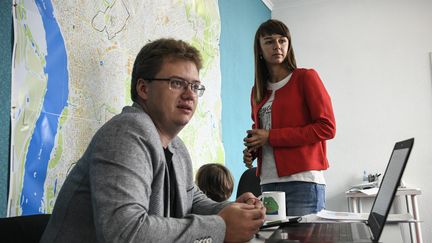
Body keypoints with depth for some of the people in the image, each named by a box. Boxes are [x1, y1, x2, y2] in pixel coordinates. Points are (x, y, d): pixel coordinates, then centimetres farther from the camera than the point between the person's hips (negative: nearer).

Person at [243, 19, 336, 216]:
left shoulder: (306, 78, 0)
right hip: (267, 183, 5)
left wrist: (271, 137, -10)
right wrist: (252, 150, 4)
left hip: (303, 182, -5)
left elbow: (327, 128, -7)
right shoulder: (258, 90, 16)